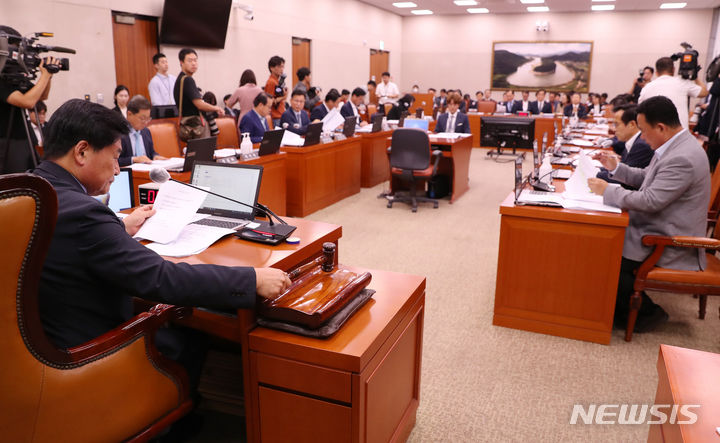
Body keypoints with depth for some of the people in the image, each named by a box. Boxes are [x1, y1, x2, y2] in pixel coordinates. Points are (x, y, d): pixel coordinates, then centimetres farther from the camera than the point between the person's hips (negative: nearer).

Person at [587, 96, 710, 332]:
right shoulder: (675, 146, 6)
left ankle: (647, 312, 7)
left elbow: (650, 201, -28)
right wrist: (616, 168, 4)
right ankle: (623, 304, 17)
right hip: (656, 226, 10)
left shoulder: (683, 158, -27)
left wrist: (608, 191, -18)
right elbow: (646, 177, 18)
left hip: (670, 244, -10)